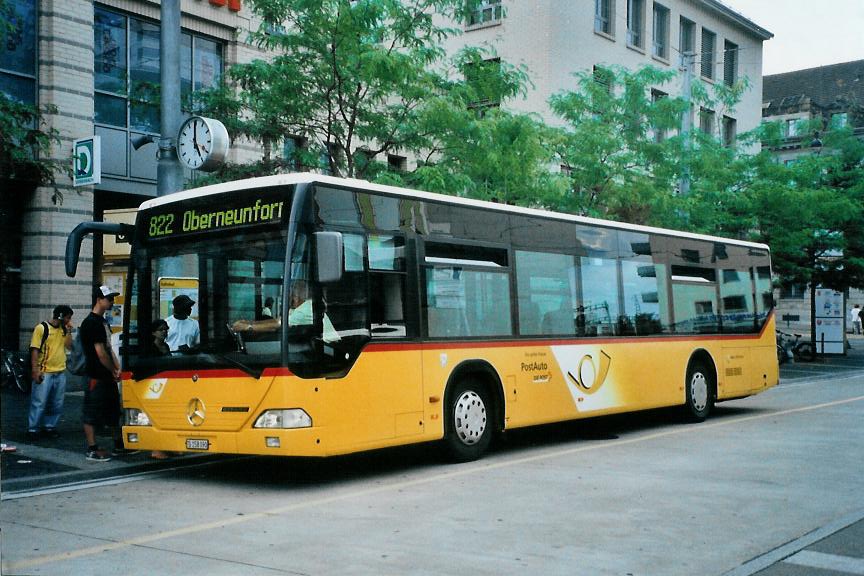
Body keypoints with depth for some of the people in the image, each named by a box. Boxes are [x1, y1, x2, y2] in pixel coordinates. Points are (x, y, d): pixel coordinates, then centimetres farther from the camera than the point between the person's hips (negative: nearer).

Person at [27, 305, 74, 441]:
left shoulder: (63, 330, 11)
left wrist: (68, 331, -4)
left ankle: (50, 427, 20)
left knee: (57, 404, 10)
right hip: (44, 373, -6)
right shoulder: (42, 328, -7)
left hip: (60, 373, 6)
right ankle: (33, 430, 3)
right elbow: (34, 350, -9)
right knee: (39, 403, -4)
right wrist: (35, 370, -15)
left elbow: (69, 345, 4)